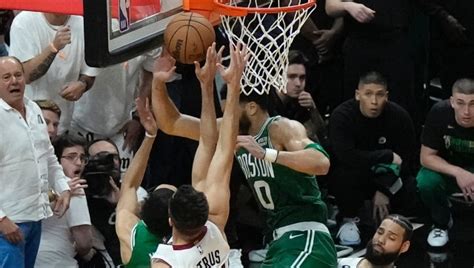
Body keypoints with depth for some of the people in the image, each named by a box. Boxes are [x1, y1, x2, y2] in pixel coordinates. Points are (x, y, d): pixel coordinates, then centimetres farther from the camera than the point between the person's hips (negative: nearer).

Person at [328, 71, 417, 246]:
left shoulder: (400, 117, -13)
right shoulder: (342, 116, -22)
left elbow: (406, 160, -12)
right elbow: (345, 155, -36)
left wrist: (385, 190, -24)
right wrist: (388, 156, -30)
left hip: (385, 177, 2)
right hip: (353, 179, -2)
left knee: (407, 192, -27)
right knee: (347, 172, -36)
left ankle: (387, 216, 11)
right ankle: (348, 219, -7)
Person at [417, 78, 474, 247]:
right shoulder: (439, 113, -25)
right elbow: (426, 157, -18)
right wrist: (458, 173, -34)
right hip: (447, 169, 1)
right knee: (425, 181, -31)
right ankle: (441, 223, -1)